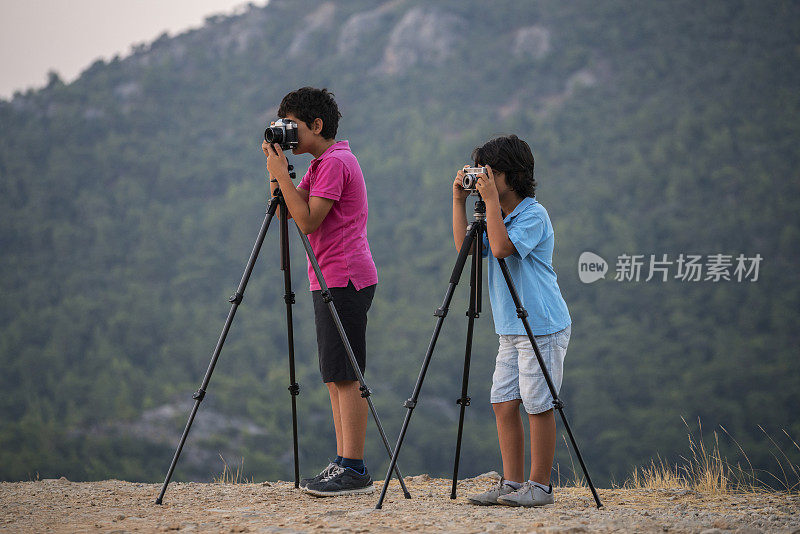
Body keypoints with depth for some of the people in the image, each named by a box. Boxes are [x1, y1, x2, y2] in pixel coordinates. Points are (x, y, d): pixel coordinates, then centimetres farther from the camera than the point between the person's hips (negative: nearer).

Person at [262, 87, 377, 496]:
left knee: (345, 375, -11)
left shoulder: (335, 161, -12)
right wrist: (274, 166, 6)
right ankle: (344, 464, 12)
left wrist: (281, 172, -14)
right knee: (335, 376, 10)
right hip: (331, 281, 10)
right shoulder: (321, 163, 19)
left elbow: (307, 219, -19)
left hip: (344, 278, -10)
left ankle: (355, 471, -11)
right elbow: (286, 210, 17)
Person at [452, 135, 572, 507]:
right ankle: (511, 483, 11)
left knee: (538, 405, -5)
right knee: (503, 403, 6)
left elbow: (501, 247, -25)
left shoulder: (534, 214, -11)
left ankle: (540, 486, 0)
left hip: (542, 327, -8)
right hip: (510, 329, 9)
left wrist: (491, 200, -22)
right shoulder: (496, 217, 14)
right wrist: (459, 201, 1)